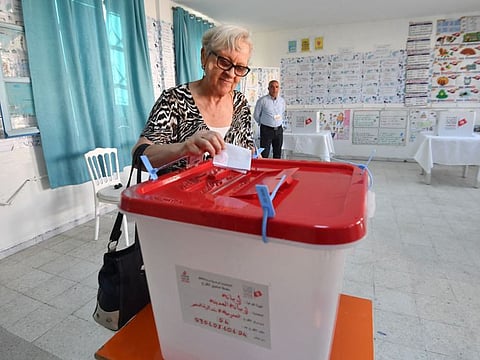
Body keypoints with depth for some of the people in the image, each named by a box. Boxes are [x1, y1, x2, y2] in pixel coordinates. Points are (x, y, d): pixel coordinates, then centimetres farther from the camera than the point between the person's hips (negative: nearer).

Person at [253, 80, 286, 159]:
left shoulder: (282, 101, 5)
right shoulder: (262, 100, -9)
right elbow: (256, 115, 1)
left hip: (279, 130, 5)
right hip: (266, 130, -4)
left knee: (278, 154, 13)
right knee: (264, 155, -3)